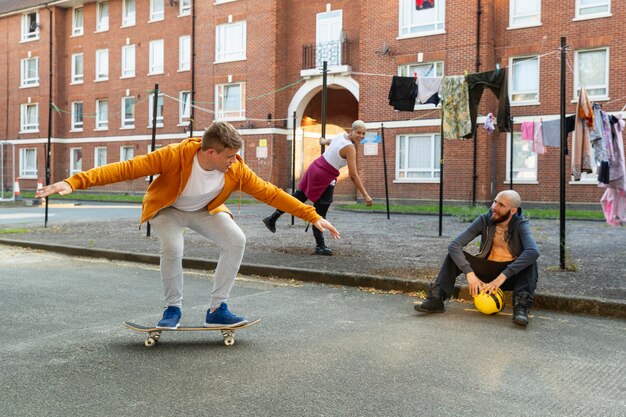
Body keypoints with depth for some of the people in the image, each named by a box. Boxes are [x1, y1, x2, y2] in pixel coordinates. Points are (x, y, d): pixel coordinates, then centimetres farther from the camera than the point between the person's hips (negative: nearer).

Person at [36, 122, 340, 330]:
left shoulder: (236, 170, -25)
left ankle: (217, 309, -8)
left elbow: (270, 193, -18)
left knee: (236, 240, -22)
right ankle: (173, 309, -6)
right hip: (167, 209, -3)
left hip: (205, 211, 3)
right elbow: (126, 169, -39)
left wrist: (313, 216, -20)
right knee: (172, 247, -33)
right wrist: (76, 182, -48)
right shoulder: (175, 156, -37)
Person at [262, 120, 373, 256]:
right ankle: (320, 246, 8)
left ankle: (272, 218, 31)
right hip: (324, 178, -9)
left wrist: (323, 141, 54)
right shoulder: (350, 148, -20)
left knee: (299, 197, 21)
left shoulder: (341, 135, 4)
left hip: (315, 167, 9)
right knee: (319, 214, -1)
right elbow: (353, 175, -22)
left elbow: (330, 141, 30)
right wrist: (365, 195, -20)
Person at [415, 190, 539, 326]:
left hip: (512, 276, -2)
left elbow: (533, 252, -38)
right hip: (487, 269, 3)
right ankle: (436, 299, -30)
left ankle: (521, 307, -41)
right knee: (454, 255, -17)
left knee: (530, 262, -32)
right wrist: (470, 273, -34)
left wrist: (502, 277, -45)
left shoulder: (520, 225, -17)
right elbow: (454, 245, -20)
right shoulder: (484, 220, -12)